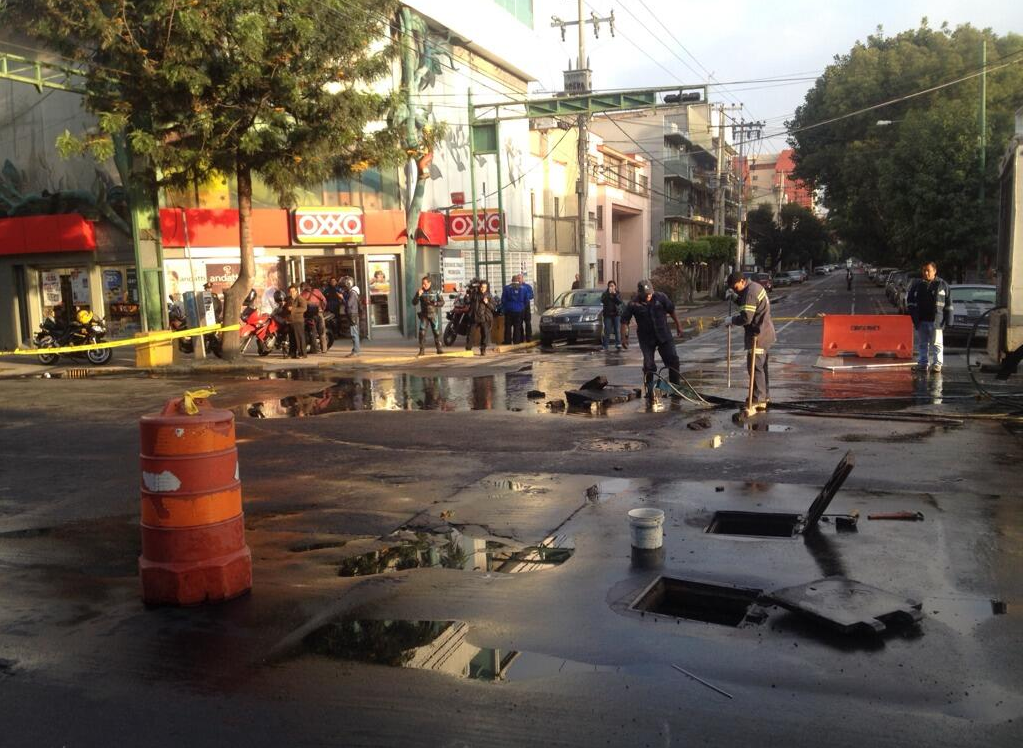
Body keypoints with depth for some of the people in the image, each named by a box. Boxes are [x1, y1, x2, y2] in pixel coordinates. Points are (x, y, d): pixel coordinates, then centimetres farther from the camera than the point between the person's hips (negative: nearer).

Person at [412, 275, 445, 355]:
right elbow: (414, 303, -2)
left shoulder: (436, 292, 1)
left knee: (436, 331, 3)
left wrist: (435, 303, -15)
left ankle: (439, 348, 12)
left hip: (434, 315, 0)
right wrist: (418, 295, -17)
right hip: (424, 315, 0)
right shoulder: (420, 292, 3)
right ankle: (421, 350, -6)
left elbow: (442, 302, 3)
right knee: (422, 332, -9)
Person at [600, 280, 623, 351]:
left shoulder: (618, 293, 9)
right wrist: (609, 293, -15)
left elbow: (620, 301, -8)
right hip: (607, 314, 0)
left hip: (617, 314, 0)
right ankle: (605, 346, -2)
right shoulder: (605, 294, 8)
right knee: (607, 331, -4)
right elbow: (602, 300, -10)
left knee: (618, 330, -4)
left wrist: (615, 294, -15)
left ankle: (618, 345, -2)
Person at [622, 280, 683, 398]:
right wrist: (625, 335, -17)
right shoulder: (633, 304, -12)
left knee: (673, 359, 0)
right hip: (646, 338, -2)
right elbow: (624, 321, -7)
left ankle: (675, 385, 14)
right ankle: (649, 390, 10)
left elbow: (671, 310, 6)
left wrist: (678, 325, 10)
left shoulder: (660, 297, -7)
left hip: (663, 335, 2)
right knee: (649, 365, -3)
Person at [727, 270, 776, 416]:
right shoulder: (754, 286, 12)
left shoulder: (750, 293, -21)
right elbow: (746, 304, 21)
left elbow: (746, 318, -25)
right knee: (761, 366, 17)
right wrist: (736, 299, 6)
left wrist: (732, 320, -10)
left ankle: (757, 400, -13)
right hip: (763, 332, 11)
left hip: (758, 335, -11)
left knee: (755, 366, -11)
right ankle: (764, 397, 27)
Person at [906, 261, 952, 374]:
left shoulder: (942, 284, 4)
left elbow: (948, 303, 5)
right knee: (922, 343, 8)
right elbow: (909, 300, 13)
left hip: (936, 320, -3)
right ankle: (922, 363, 14)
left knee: (936, 343, -2)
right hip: (921, 320, 3)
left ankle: (937, 364, 1)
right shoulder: (917, 284, 9)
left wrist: (948, 318, 0)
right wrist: (913, 313, 1)